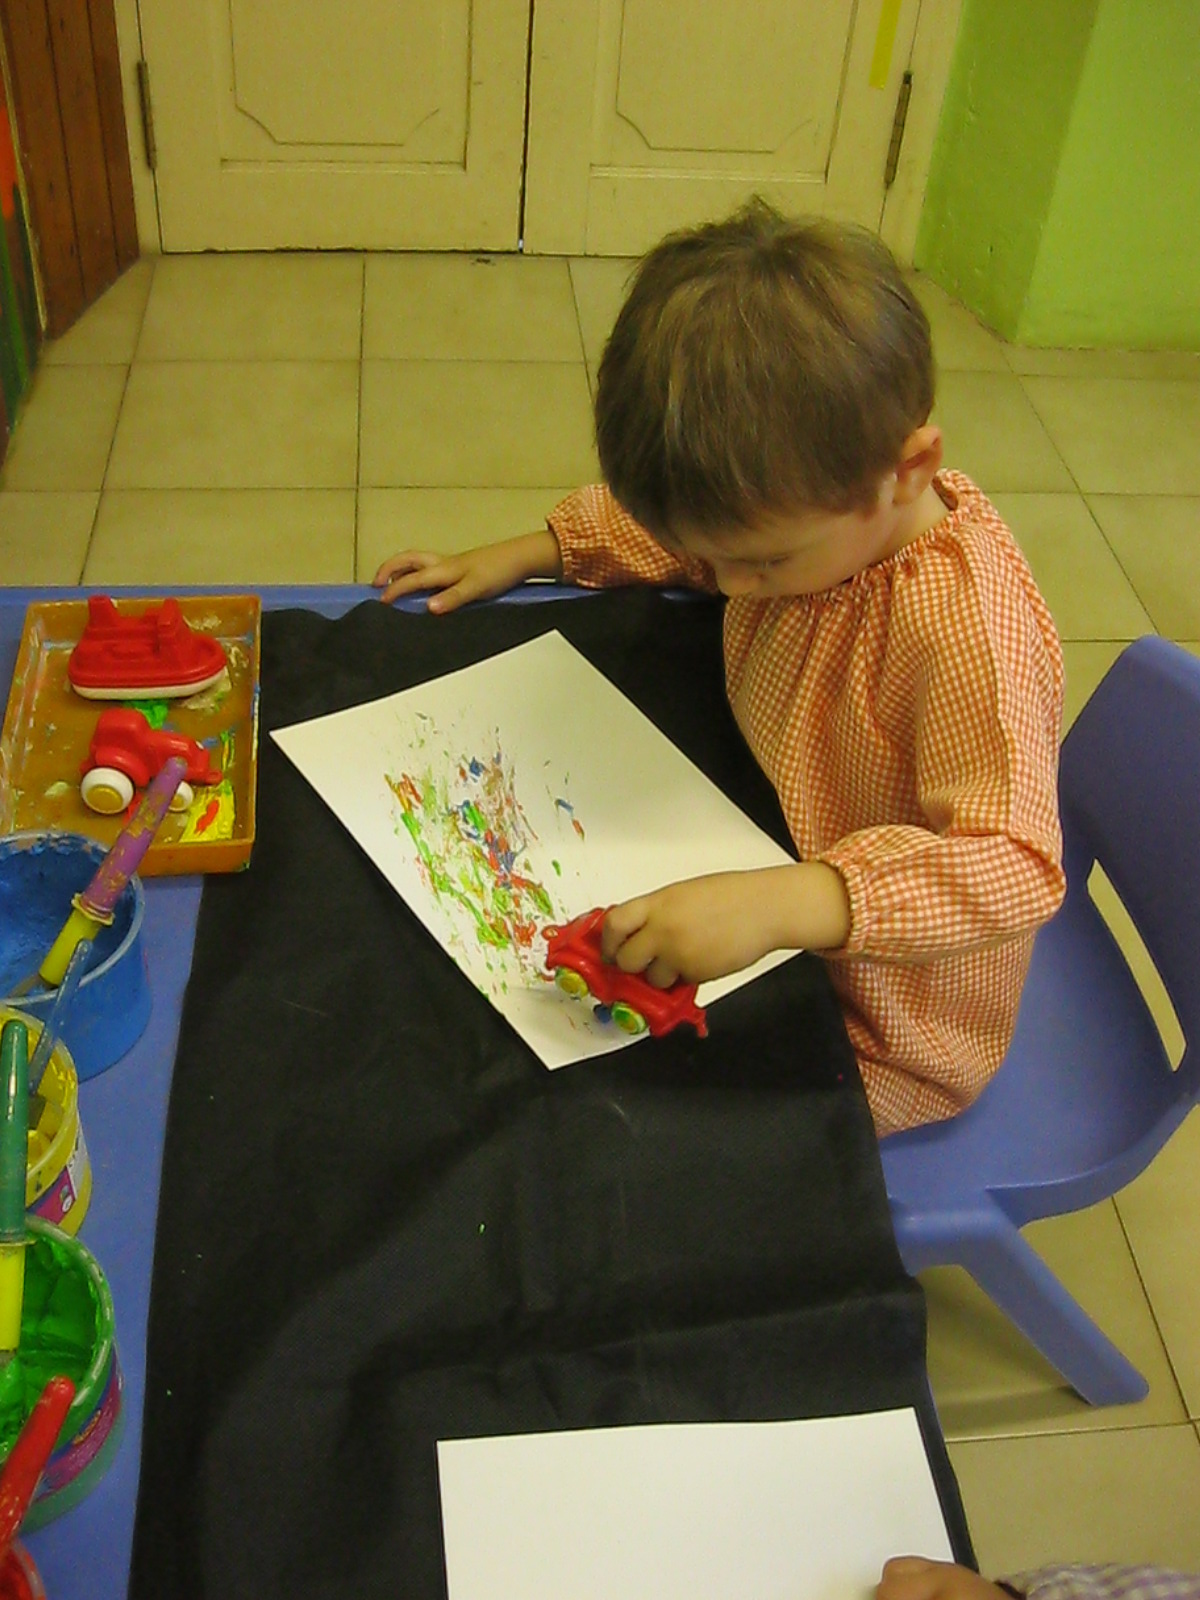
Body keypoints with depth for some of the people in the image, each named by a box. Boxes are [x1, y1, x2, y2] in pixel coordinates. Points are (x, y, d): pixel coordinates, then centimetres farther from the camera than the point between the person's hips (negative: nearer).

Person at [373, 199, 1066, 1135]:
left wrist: (778, 905, -54)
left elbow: (1013, 863, -41)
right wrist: (528, 554, 2)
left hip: (879, 1035, -7)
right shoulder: (807, 499, -12)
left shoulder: (974, 631, -36)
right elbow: (678, 528, 9)